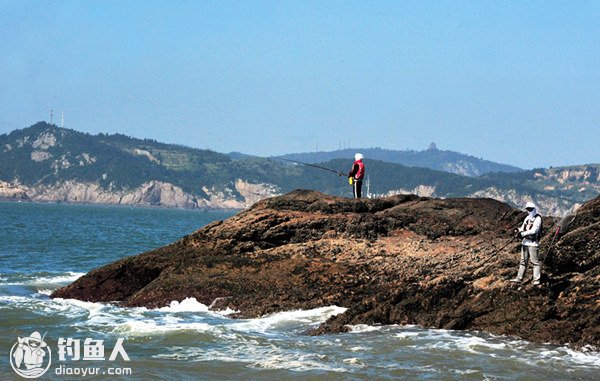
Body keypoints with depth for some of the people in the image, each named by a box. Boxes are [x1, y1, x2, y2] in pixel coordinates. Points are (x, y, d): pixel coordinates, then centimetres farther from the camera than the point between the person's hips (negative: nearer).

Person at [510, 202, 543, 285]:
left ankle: (536, 280, -3)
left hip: (533, 243, -8)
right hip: (525, 242, 8)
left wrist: (522, 234, -18)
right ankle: (519, 278, 14)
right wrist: (519, 231, -10)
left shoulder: (537, 219, -9)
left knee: (535, 262, -5)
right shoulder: (527, 218, 16)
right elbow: (523, 228, 14)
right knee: (523, 261, 10)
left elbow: (533, 231, -18)